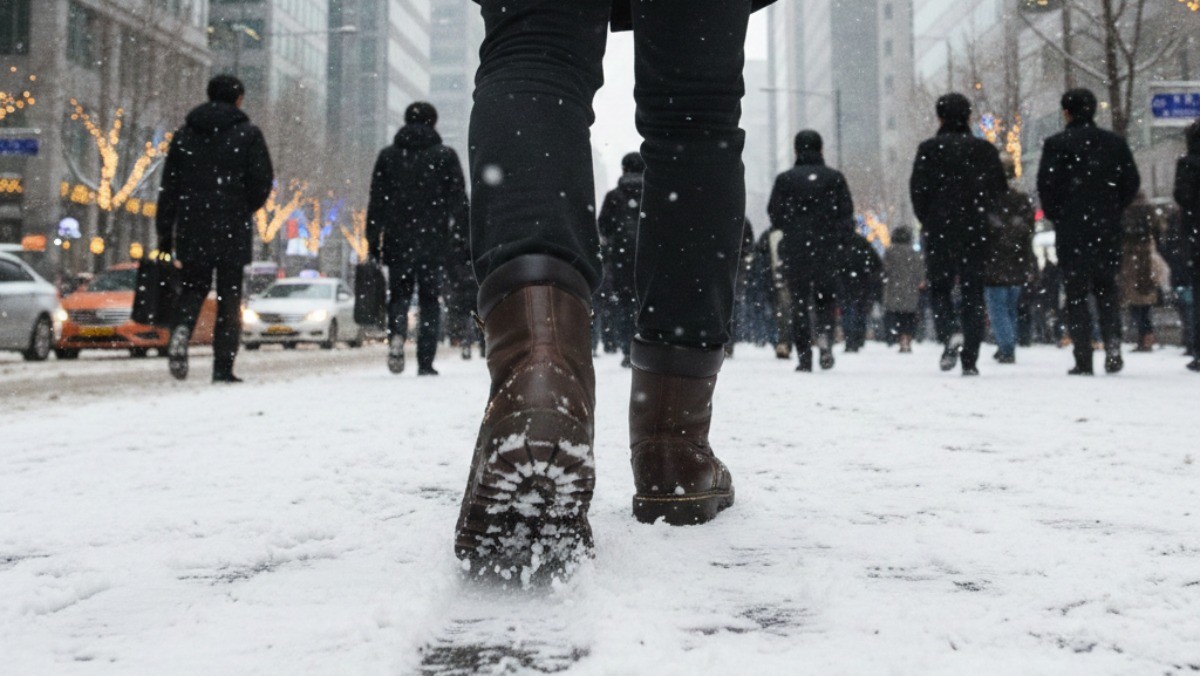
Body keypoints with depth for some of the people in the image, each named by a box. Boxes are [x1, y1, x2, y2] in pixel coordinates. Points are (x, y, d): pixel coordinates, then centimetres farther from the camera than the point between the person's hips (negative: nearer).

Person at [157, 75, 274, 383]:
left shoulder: (184, 135, 11)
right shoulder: (248, 134, 0)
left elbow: (168, 188, 8)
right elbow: (262, 181, -7)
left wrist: (164, 233, 10)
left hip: (192, 229, 3)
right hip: (233, 231, -2)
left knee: (193, 288, 16)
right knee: (229, 298, 4)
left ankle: (181, 330, -16)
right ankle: (223, 368, 2)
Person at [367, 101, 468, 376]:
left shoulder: (388, 155, 7)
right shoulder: (446, 156, 3)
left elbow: (376, 201, 6)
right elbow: (459, 199, 1)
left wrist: (373, 240, 8)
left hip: (398, 242, 1)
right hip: (434, 241, -1)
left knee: (399, 295, 12)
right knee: (430, 301, 6)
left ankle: (396, 335, -18)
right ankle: (425, 363, 2)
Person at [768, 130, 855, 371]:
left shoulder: (785, 179, -1)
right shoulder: (835, 178, 2)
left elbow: (774, 215, 1)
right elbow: (847, 214, 0)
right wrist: (842, 243, 8)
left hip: (795, 251, -1)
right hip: (827, 250, 1)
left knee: (799, 303, 5)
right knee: (826, 297, 15)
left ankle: (804, 357, 0)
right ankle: (825, 334, -12)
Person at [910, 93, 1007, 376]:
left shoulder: (929, 149, -3)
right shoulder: (986, 150, 6)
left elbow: (917, 190, -6)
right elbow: (1000, 191, 6)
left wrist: (928, 222, 8)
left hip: (939, 232, -2)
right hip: (976, 233, 2)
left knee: (939, 288, 11)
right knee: (973, 293, 6)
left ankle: (950, 332, -18)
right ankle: (970, 361, 2)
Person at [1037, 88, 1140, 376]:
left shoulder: (1056, 144, -5)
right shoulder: (1116, 143, 7)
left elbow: (1046, 185, -10)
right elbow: (1132, 183, 7)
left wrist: (1055, 215, 5)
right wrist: (1114, 211, 15)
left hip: (1071, 230, -3)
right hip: (1108, 230, 3)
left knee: (1076, 293, 1)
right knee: (1107, 290, 14)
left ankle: (1083, 360, -3)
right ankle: (1113, 352, 3)